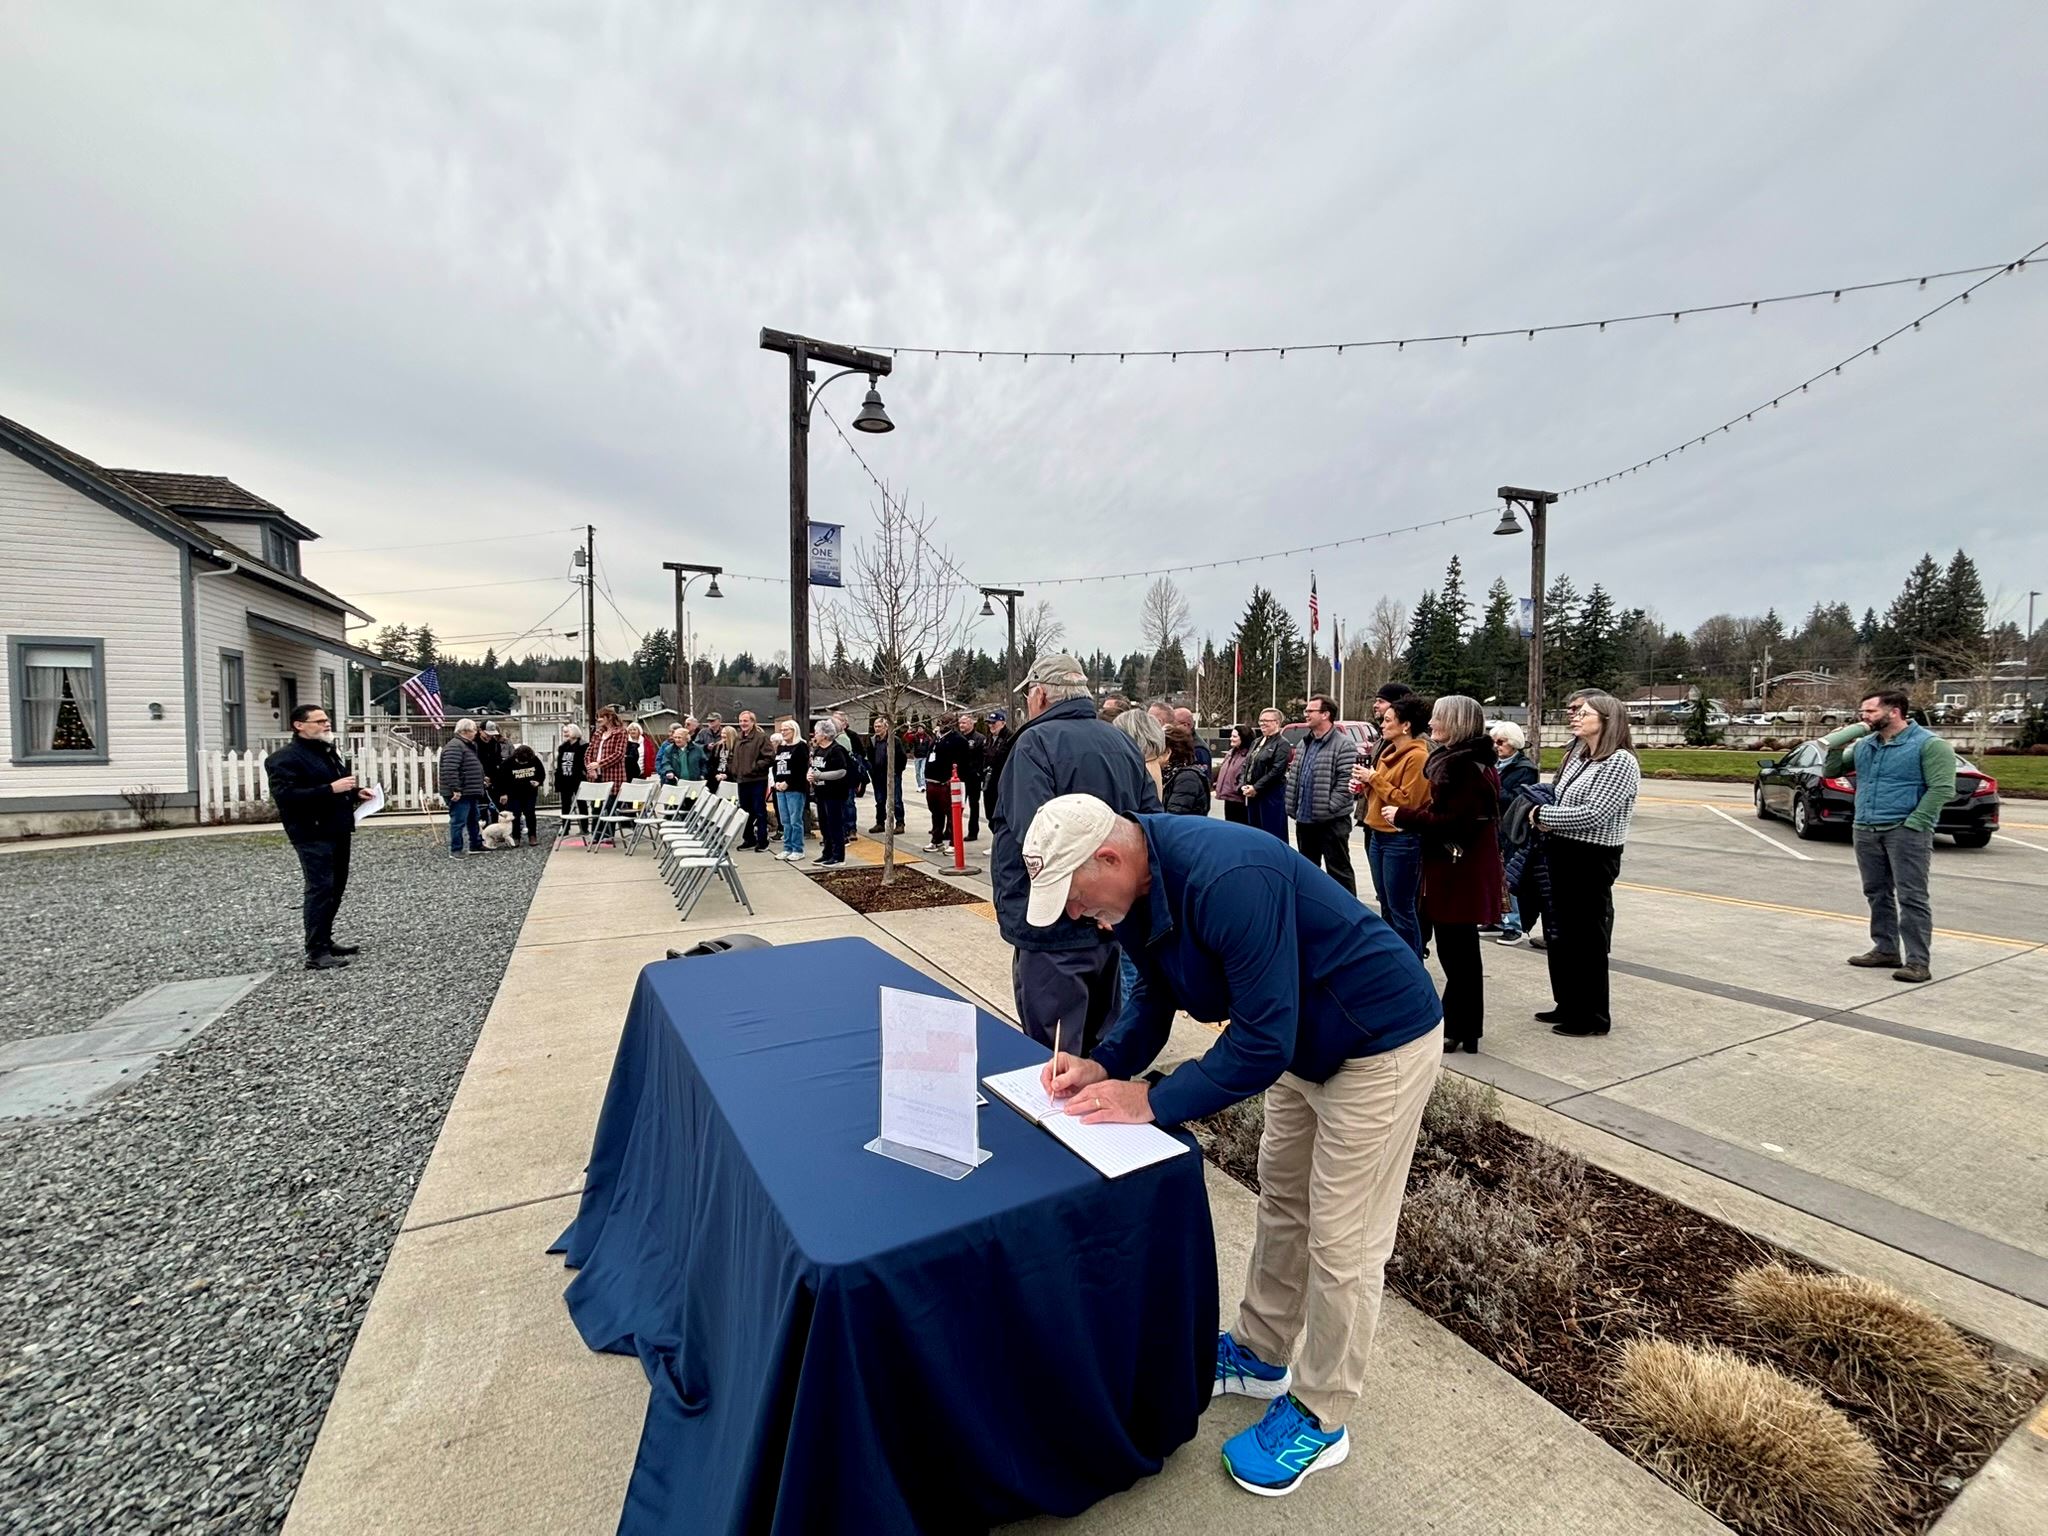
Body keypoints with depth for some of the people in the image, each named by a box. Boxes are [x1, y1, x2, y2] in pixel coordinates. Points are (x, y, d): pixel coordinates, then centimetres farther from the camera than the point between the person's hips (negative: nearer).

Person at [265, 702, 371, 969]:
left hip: (337, 832, 9)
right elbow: (284, 795, -23)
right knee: (320, 889, -11)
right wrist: (330, 789, -27)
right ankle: (316, 953, -7)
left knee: (336, 888, 14)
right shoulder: (285, 758, -11)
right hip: (312, 835, -9)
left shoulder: (329, 752, 19)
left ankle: (325, 941, 25)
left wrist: (356, 790, 12)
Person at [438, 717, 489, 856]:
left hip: (471, 792, 11)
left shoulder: (468, 745, 17)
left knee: (474, 820, 18)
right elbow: (450, 770, -25)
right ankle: (455, 850, 3)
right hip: (459, 794, -11)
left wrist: (482, 780, 28)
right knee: (458, 822, -4)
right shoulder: (455, 746, -17)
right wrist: (455, 790, -27)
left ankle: (476, 845, 28)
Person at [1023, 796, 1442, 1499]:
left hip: (1383, 1044, -8)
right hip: (1302, 1044, 9)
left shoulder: (1228, 880, -37)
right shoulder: (1138, 883, -9)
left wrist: (1152, 1100, -25)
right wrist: (1106, 1063, -13)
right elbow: (1154, 991, 3)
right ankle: (1261, 1354, 42)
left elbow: (1262, 1042, -33)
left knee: (1340, 1243, 5)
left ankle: (1319, 1420, 27)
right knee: (1282, 1202, 21)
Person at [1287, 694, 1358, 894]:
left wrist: (1329, 808, -19)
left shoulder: (1344, 745, -11)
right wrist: (1292, 808, 8)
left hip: (1331, 821, -8)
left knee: (1338, 870, 0)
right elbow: (1293, 778, 15)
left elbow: (1345, 782, -17)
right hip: (1304, 820, 8)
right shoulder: (1305, 743, 15)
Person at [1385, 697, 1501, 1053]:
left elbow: (1454, 820, -23)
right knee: (1456, 950, 16)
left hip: (1462, 871, -10)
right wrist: (1405, 813, 3)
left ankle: (1460, 1031, 9)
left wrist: (1403, 816, -15)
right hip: (1450, 866, 10)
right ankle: (1456, 1026, 26)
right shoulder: (1454, 759, 14)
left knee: (1458, 952, -1)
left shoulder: (1468, 766, -18)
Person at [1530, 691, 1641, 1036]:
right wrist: (1544, 818, -5)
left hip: (1591, 861, -9)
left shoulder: (1620, 762, -14)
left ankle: (1593, 1016, 17)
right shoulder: (1576, 755, 12)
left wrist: (1543, 816, -13)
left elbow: (1593, 815, -22)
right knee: (1558, 934, 16)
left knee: (1586, 939, 3)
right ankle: (1568, 1005, 30)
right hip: (1562, 855, 9)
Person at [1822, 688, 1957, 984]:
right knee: (1877, 894, 11)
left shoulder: (1929, 744, -5)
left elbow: (1942, 788, -11)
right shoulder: (1863, 745, 13)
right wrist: (1837, 746, 2)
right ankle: (1886, 950, 20)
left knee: (1911, 897, -5)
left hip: (1905, 831, -6)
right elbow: (1831, 771, 20)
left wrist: (1913, 824, -18)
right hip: (1866, 830, 6)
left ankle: (1918, 961, -2)